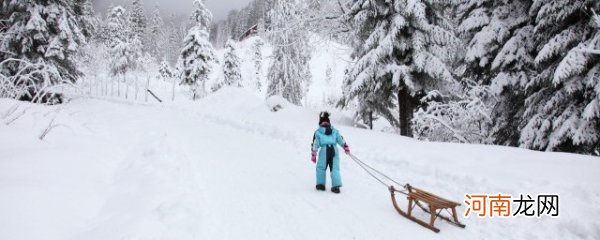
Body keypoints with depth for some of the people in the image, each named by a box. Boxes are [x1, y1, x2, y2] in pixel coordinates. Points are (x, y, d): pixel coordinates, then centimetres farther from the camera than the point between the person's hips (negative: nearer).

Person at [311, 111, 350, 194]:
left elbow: (315, 144, 3)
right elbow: (341, 140, 15)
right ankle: (336, 186, -4)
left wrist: (313, 155, 6)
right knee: (335, 168, 4)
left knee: (321, 167, 14)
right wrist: (346, 148, 25)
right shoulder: (334, 130, 14)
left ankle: (321, 184, 14)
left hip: (324, 151, -2)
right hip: (334, 150, 2)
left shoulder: (317, 132, 6)